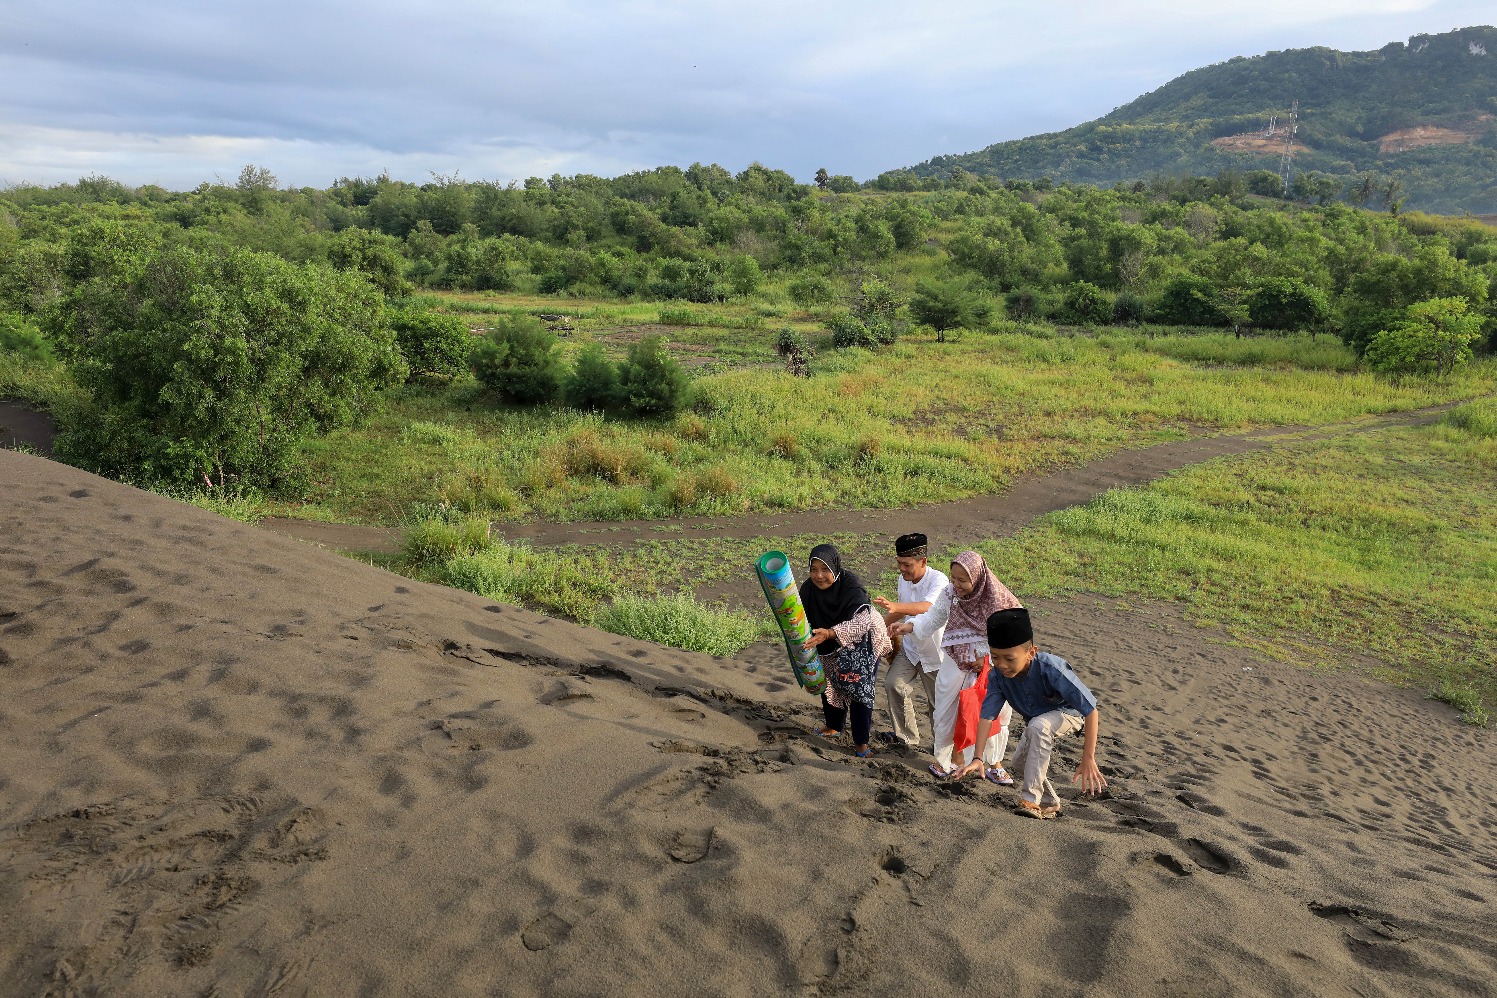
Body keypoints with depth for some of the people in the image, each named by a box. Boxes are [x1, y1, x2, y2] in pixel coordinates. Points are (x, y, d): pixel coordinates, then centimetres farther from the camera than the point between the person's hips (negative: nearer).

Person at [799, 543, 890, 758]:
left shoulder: (851, 585, -34)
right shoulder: (808, 589, -19)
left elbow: (862, 621, -44)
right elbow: (803, 620, -7)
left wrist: (829, 633, -55)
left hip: (861, 643, -5)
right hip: (831, 647, 5)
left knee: (859, 688, -9)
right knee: (829, 684, 15)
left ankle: (861, 742, 3)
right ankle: (834, 727, 39)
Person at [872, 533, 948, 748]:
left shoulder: (939, 581, -28)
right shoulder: (903, 579, -6)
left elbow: (927, 607, -49)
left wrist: (894, 607, -63)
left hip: (935, 651, -5)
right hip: (910, 647, 6)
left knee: (937, 702, 6)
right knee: (893, 684, -8)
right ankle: (906, 736, 9)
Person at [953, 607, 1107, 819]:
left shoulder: (1052, 669, -40)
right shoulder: (998, 675, -27)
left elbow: (1091, 711, -35)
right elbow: (987, 716, -25)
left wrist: (1088, 760, -34)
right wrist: (977, 758, -34)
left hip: (1070, 714, -6)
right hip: (1036, 719, 7)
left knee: (1038, 726, -34)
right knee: (1020, 761, 8)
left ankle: (1031, 799, -26)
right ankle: (1050, 804, 34)